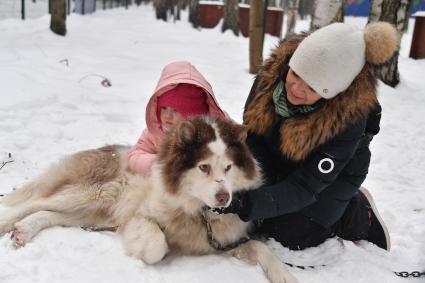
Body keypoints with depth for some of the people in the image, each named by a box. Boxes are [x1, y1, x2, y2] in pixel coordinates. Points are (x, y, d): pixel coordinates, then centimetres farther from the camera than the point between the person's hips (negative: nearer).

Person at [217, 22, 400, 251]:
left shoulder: (349, 120, -36)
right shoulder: (274, 70, -26)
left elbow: (305, 187, -32)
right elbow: (251, 134, -17)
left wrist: (250, 204, -45)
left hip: (330, 177, -4)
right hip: (275, 166, 5)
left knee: (287, 235, -11)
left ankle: (360, 216, 11)